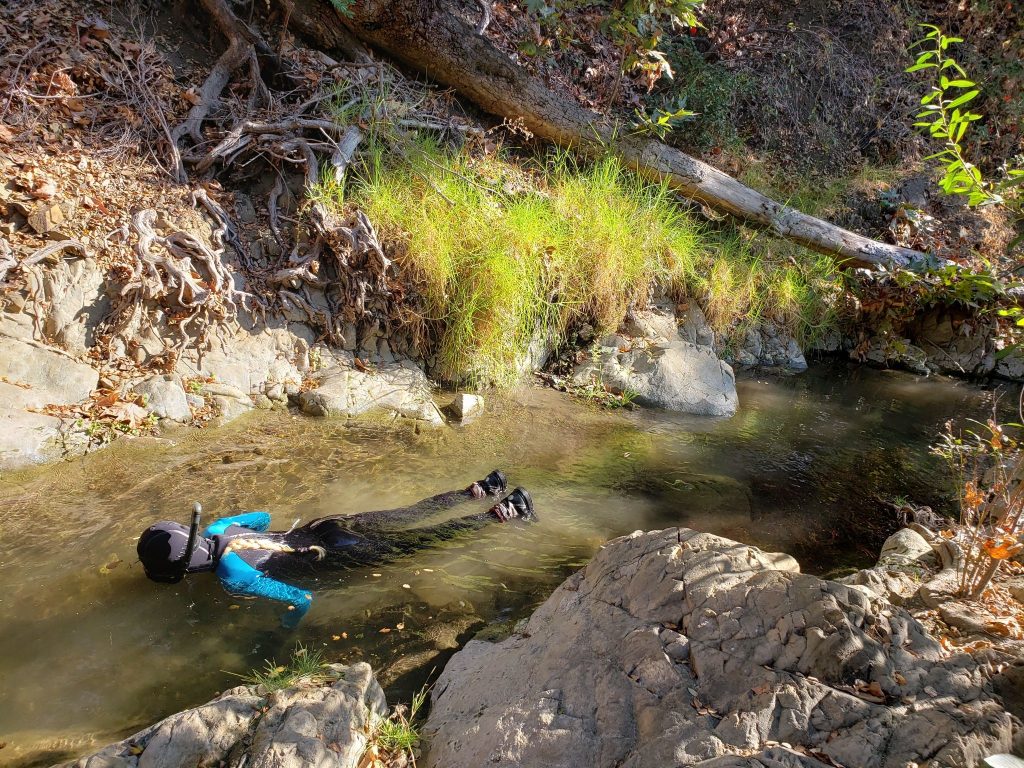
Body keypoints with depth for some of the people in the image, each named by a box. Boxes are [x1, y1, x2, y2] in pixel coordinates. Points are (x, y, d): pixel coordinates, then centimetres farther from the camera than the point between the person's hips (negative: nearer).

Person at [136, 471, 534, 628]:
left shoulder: (231, 578, -26)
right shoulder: (215, 530, -2)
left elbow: (303, 599, -27)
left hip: (336, 554, -7)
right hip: (326, 526, 7)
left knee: (419, 538, 4)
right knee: (411, 514, 18)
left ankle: (503, 513, 9)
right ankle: (479, 491, 29)